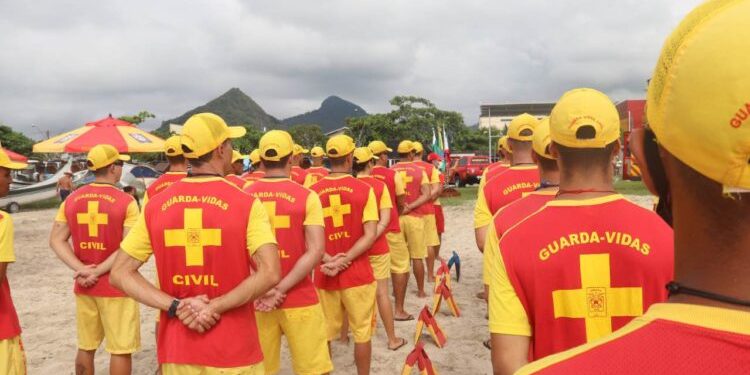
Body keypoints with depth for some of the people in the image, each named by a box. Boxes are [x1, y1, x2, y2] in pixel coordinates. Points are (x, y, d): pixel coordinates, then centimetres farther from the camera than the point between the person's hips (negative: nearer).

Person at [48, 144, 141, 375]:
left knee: (86, 347, 18)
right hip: (116, 286, -5)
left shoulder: (72, 199, 4)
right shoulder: (126, 201, -12)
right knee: (120, 350, 4)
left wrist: (82, 270, -8)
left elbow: (56, 240, 0)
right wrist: (98, 271, -14)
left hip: (84, 287, 6)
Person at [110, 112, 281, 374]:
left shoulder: (156, 206, 0)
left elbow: (119, 273, 0)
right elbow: (270, 273, -22)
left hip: (176, 351, 4)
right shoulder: (245, 203, -11)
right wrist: (215, 307, -16)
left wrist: (176, 306, -8)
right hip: (233, 352, -3)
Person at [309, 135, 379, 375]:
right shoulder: (363, 189, -6)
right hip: (357, 273, -2)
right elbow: (370, 235, -12)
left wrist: (327, 260, -10)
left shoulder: (313, 191, -1)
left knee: (325, 334, 15)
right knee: (362, 332, 12)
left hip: (324, 275, 2)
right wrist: (345, 259, -14)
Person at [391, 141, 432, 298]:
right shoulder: (419, 171, -2)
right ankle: (420, 290, 14)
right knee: (417, 257, 7)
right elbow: (427, 195, -12)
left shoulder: (390, 171, 3)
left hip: (395, 217, 2)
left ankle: (397, 290, 19)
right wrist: (410, 207, -15)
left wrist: (396, 207, -4)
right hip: (414, 217, -2)